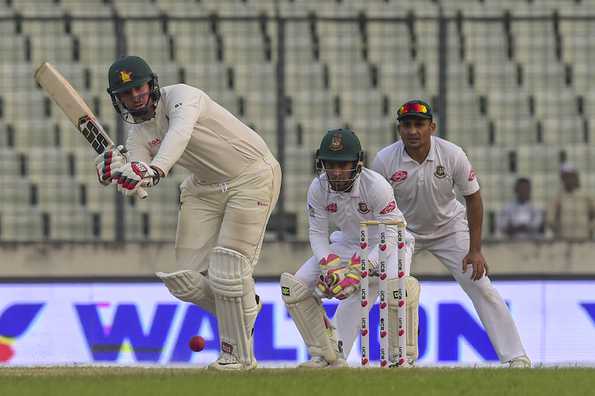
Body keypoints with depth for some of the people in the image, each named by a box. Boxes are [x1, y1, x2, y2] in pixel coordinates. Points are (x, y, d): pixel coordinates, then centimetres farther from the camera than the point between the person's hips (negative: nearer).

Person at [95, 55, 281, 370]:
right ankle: (245, 307, 27)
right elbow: (139, 185, -13)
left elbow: (180, 133, -44)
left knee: (227, 270, -14)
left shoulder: (181, 97, -21)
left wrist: (155, 170, -61)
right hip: (204, 187, 7)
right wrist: (117, 171, -35)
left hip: (252, 176, -7)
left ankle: (238, 355, 2)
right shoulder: (137, 132, -1)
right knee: (184, 279, 0)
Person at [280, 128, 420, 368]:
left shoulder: (375, 185, -30)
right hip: (347, 243, 5)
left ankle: (400, 358, -17)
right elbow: (317, 234, -9)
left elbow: (390, 236, -28)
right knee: (295, 287, -9)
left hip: (386, 245, -5)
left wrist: (357, 271, -37)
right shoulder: (318, 188, -17)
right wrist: (329, 265, -29)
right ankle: (327, 355, 5)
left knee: (398, 286, -37)